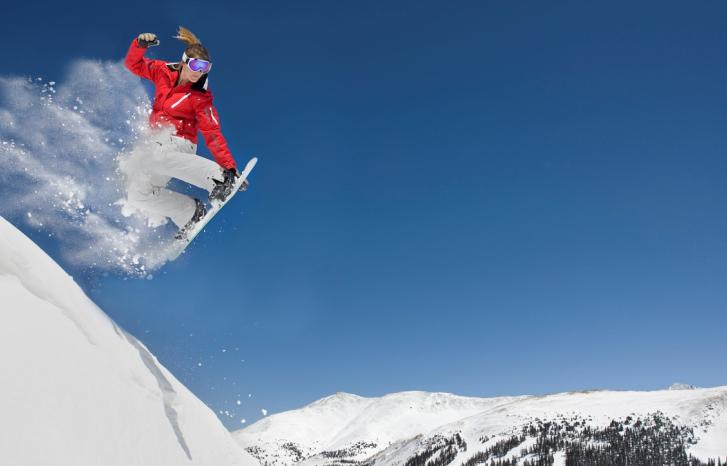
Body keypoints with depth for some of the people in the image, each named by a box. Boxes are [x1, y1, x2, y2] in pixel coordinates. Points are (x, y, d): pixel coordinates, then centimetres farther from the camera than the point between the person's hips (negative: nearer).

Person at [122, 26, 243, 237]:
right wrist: (140, 44, -10)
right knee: (137, 195, -3)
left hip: (179, 144, -6)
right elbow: (134, 64, 12)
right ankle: (190, 214, 3)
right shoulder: (164, 72, 2)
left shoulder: (200, 97, -12)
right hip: (158, 142, 6)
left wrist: (230, 166, -22)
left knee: (153, 156, -42)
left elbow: (212, 134, -15)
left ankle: (219, 179, -40)